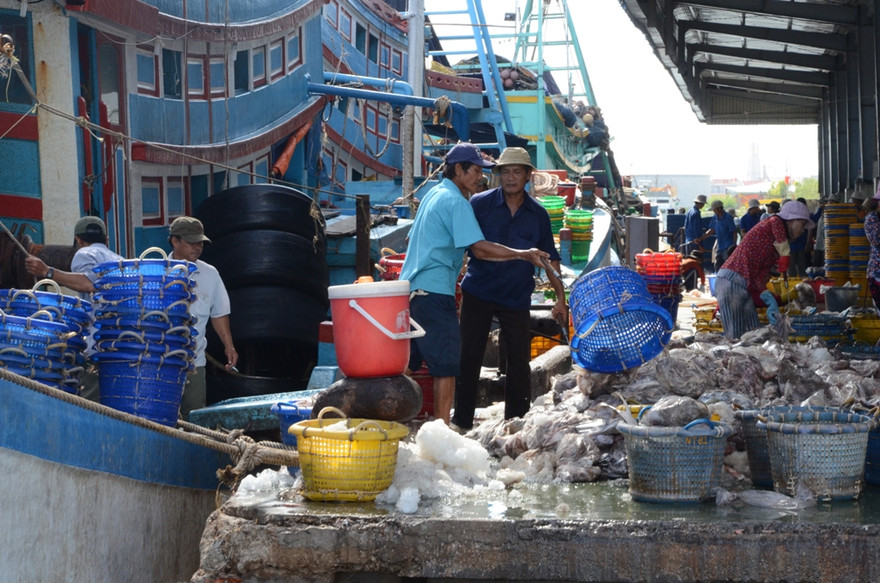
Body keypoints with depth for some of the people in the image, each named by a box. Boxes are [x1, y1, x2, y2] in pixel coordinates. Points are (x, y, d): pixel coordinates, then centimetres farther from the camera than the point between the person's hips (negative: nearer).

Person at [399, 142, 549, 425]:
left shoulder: (433, 195, 18)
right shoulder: (456, 202, -11)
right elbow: (479, 248, -21)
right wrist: (523, 254, -18)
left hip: (410, 289, 10)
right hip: (435, 291, -10)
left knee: (407, 362, 13)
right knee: (446, 364, -8)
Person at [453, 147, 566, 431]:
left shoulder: (538, 214, 5)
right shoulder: (480, 203, -3)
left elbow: (549, 259, 11)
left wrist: (560, 298, 7)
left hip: (517, 298, 2)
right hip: (478, 292, -2)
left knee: (519, 362, 5)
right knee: (469, 358, 1)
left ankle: (516, 421, 17)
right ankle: (462, 422, 9)